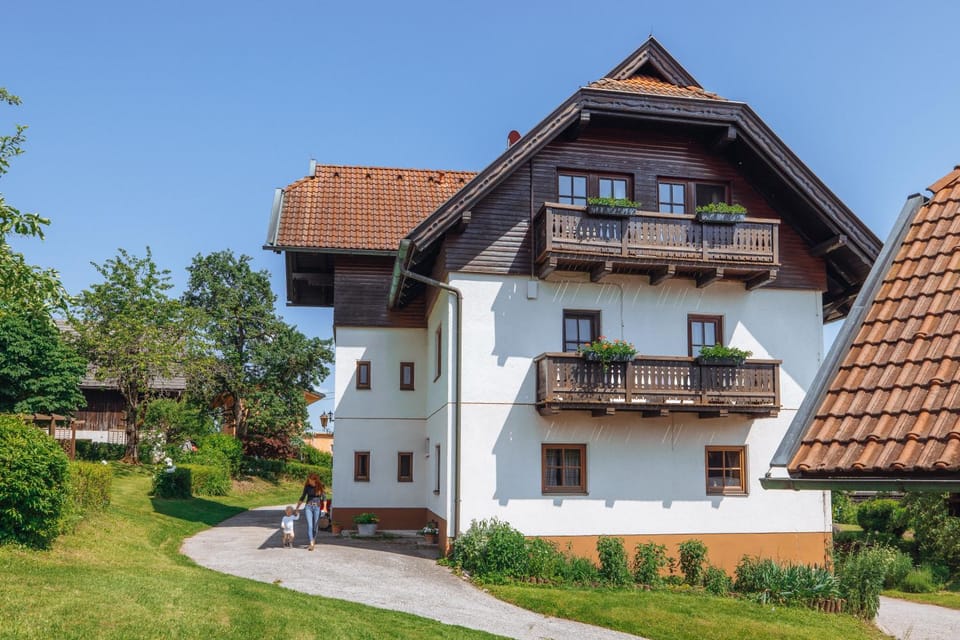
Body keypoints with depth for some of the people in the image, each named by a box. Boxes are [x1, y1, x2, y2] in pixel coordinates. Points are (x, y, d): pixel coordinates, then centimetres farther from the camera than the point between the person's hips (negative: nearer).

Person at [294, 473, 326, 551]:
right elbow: (302, 497, 10)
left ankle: (313, 543, 20)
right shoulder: (307, 487, 1)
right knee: (309, 525, -11)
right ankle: (311, 544, -15)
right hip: (308, 507, 0)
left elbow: (324, 497, 5)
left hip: (317, 507, 0)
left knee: (315, 526, 4)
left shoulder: (320, 486, -2)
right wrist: (297, 507, 8)